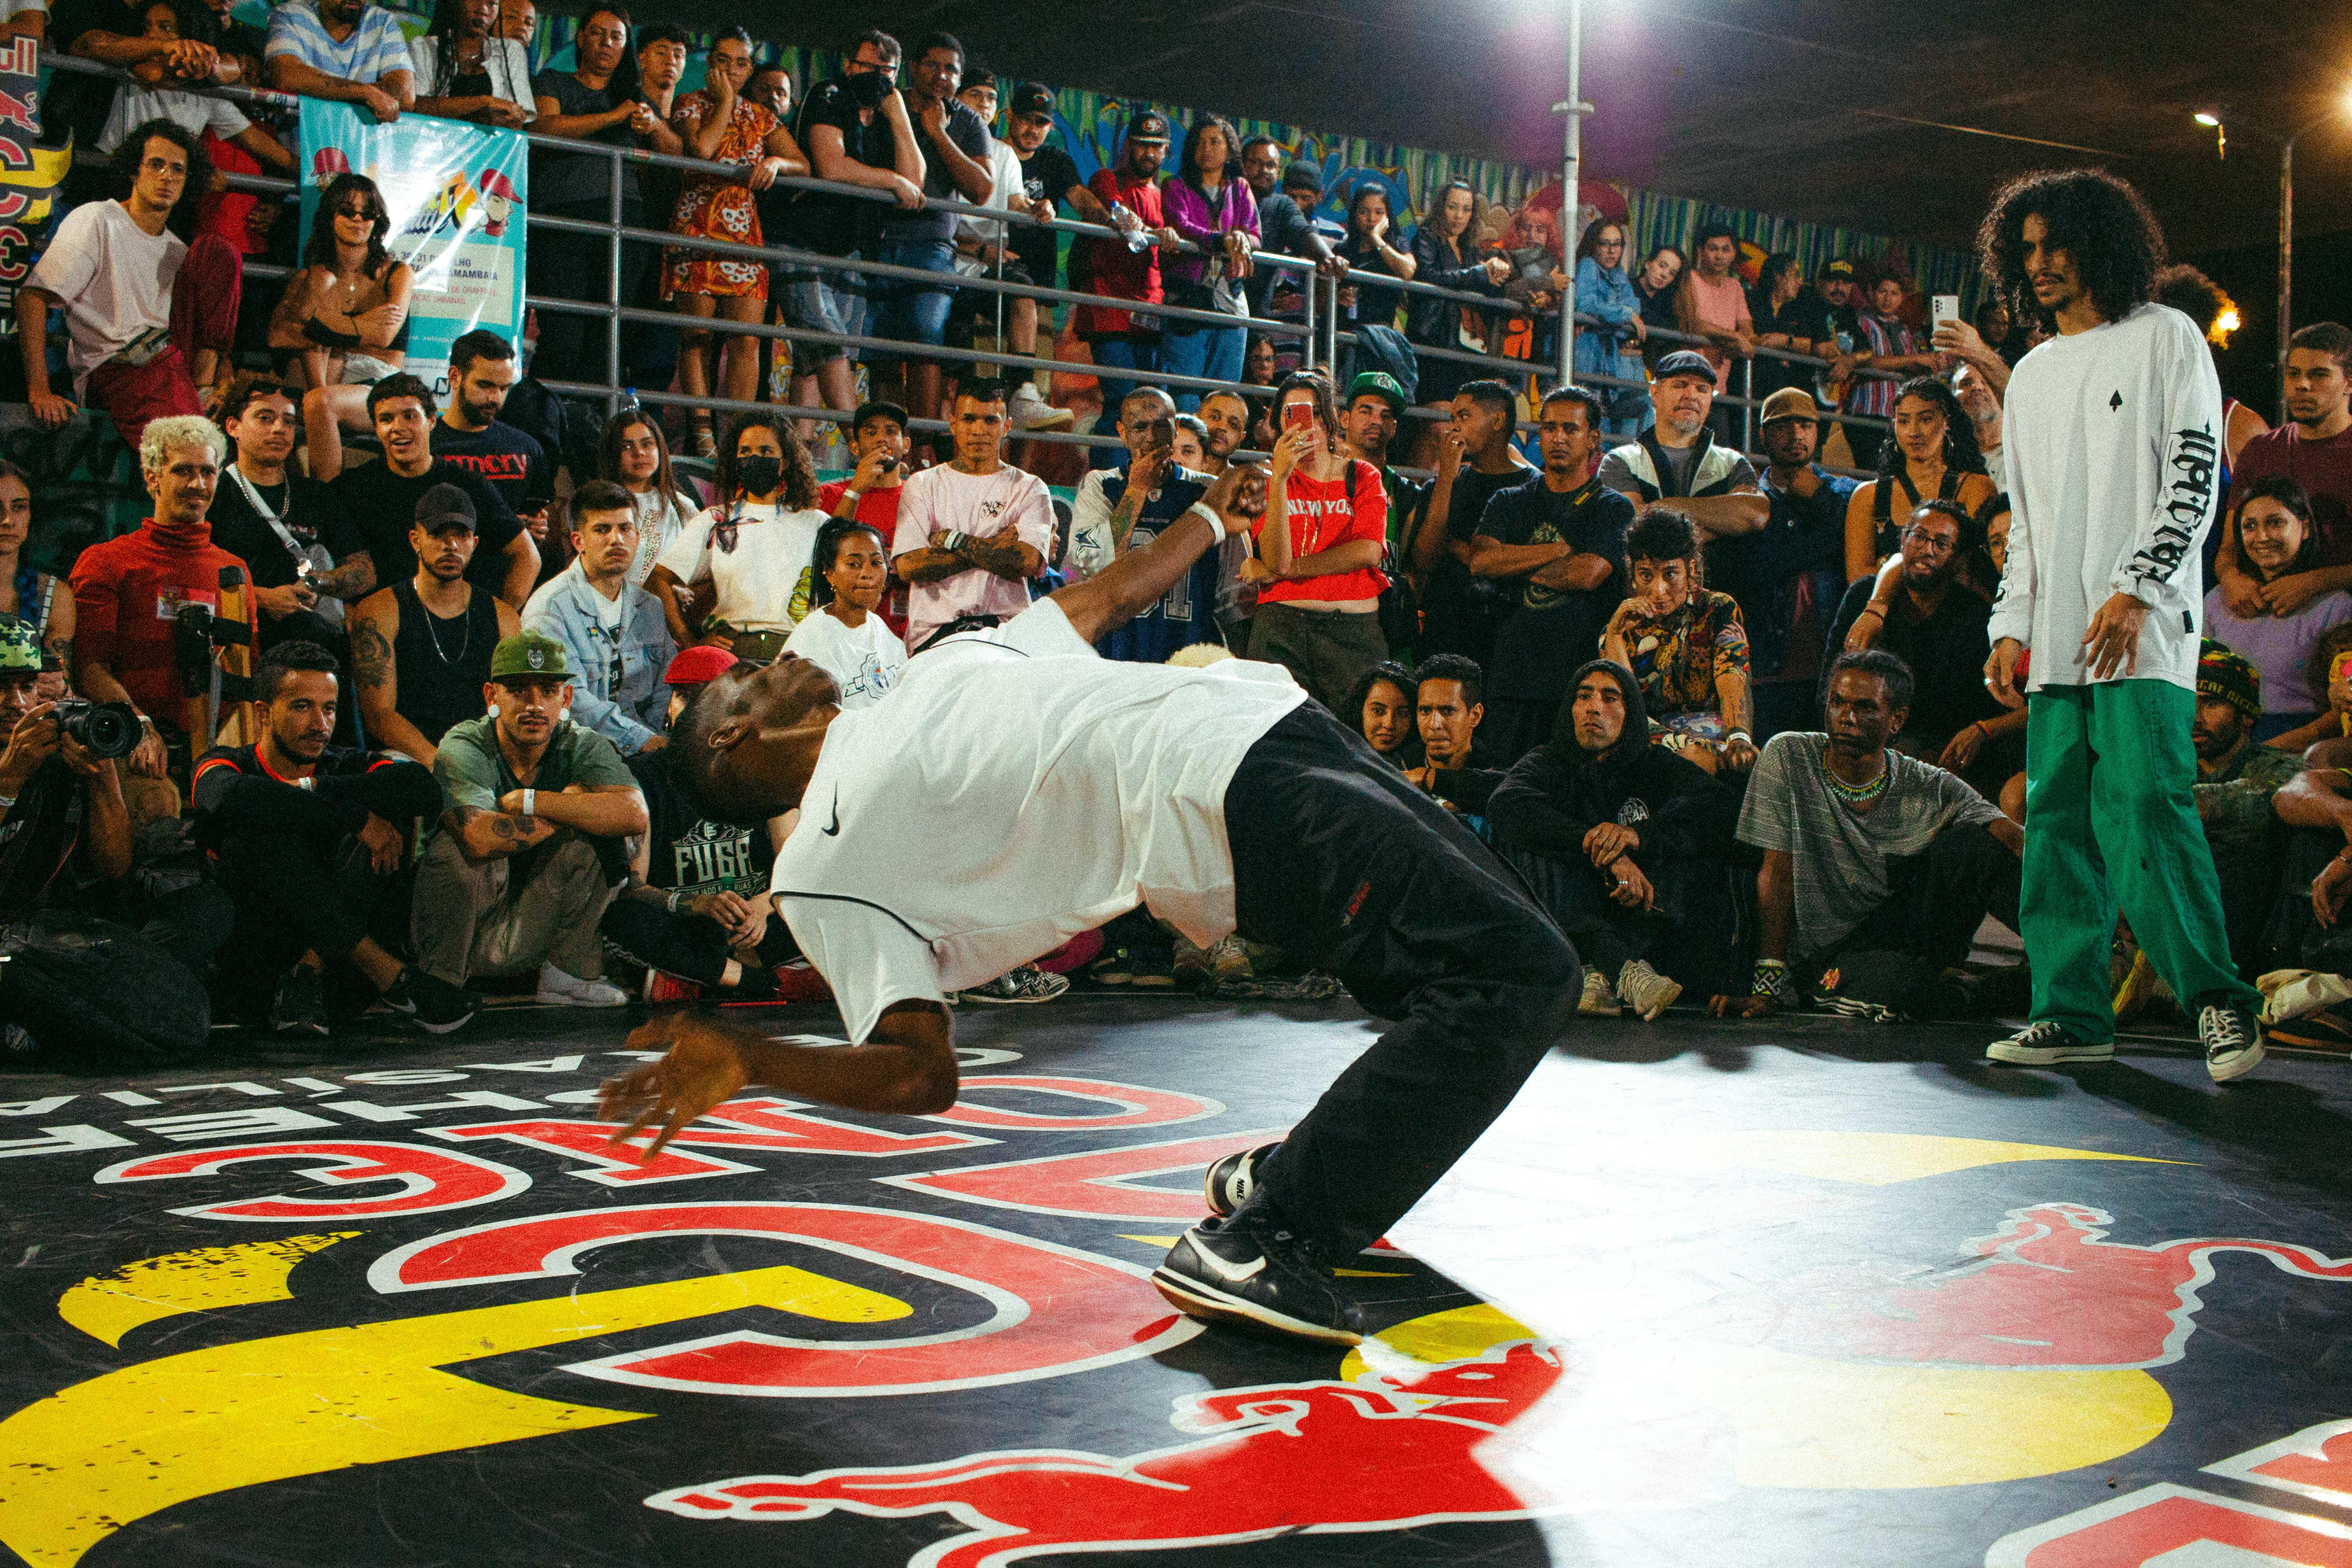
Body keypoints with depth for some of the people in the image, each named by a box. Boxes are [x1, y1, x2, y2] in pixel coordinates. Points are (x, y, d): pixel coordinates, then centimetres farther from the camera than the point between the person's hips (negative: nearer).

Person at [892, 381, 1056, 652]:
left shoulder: (1029, 488, 14)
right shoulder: (922, 485, 15)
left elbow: (1029, 562, -5)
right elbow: (907, 566, -1)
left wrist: (954, 540, -2)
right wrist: (993, 547, -3)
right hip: (934, 629, 0)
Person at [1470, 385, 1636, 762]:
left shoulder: (1614, 508, 6)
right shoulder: (1509, 502, 16)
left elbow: (1588, 574, -10)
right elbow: (1480, 560, -2)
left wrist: (1515, 566, 0)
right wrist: (1562, 549, -4)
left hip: (1582, 680, -3)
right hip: (1512, 676, 3)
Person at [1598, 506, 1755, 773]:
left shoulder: (1719, 609, 6)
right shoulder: (1623, 625, 10)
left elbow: (1733, 685, -11)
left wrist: (1739, 738, -31)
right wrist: (1614, 633, -13)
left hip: (1715, 736, -1)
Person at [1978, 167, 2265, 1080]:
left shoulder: (2165, 338, 4)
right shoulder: (2031, 375, 22)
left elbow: (2195, 477, -5)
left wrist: (2134, 590, -14)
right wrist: (2012, 625, 11)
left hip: (2144, 630, -6)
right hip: (2058, 642, 6)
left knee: (2143, 810, -16)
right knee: (2058, 824, 2)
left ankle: (2218, 1000, -9)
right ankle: (2072, 1014, 6)